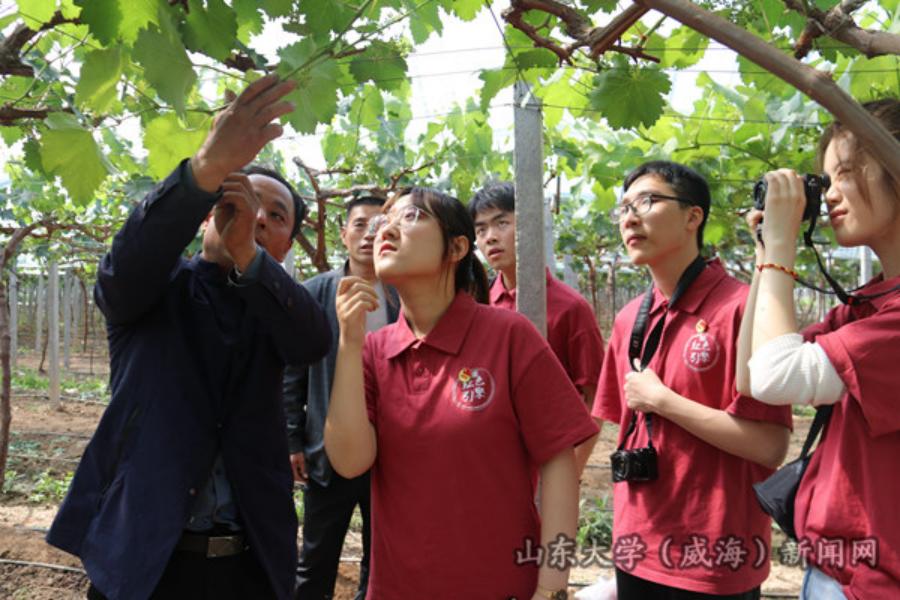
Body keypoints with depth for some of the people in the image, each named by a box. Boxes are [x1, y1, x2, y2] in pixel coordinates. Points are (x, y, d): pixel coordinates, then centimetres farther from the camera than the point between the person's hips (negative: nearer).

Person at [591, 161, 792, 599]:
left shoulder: (741, 308, -14)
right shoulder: (628, 320, 5)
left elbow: (770, 446, -20)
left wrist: (661, 399, -17)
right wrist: (623, 536, 12)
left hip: (715, 562, -6)